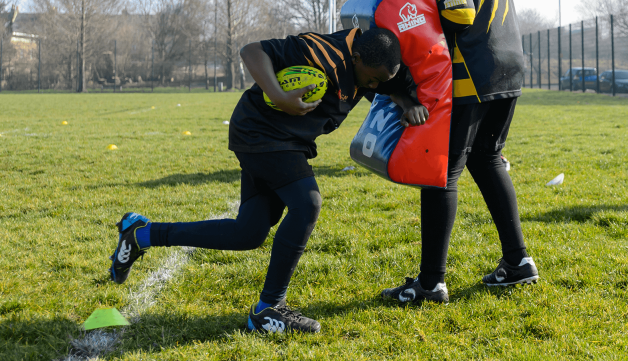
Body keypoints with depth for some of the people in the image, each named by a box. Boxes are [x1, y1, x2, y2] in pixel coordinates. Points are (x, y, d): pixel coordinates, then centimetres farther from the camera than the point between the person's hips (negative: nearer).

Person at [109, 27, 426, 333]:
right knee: (306, 205, -24)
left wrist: (410, 103, -4)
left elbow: (401, 86, 19)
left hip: (287, 144, 10)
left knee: (249, 234, 6)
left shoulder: (373, 67, 0)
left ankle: (144, 234, 17)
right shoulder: (323, 54, -26)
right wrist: (280, 98, -37)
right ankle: (268, 309, -13)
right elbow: (253, 51, -25)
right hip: (262, 131, -9)